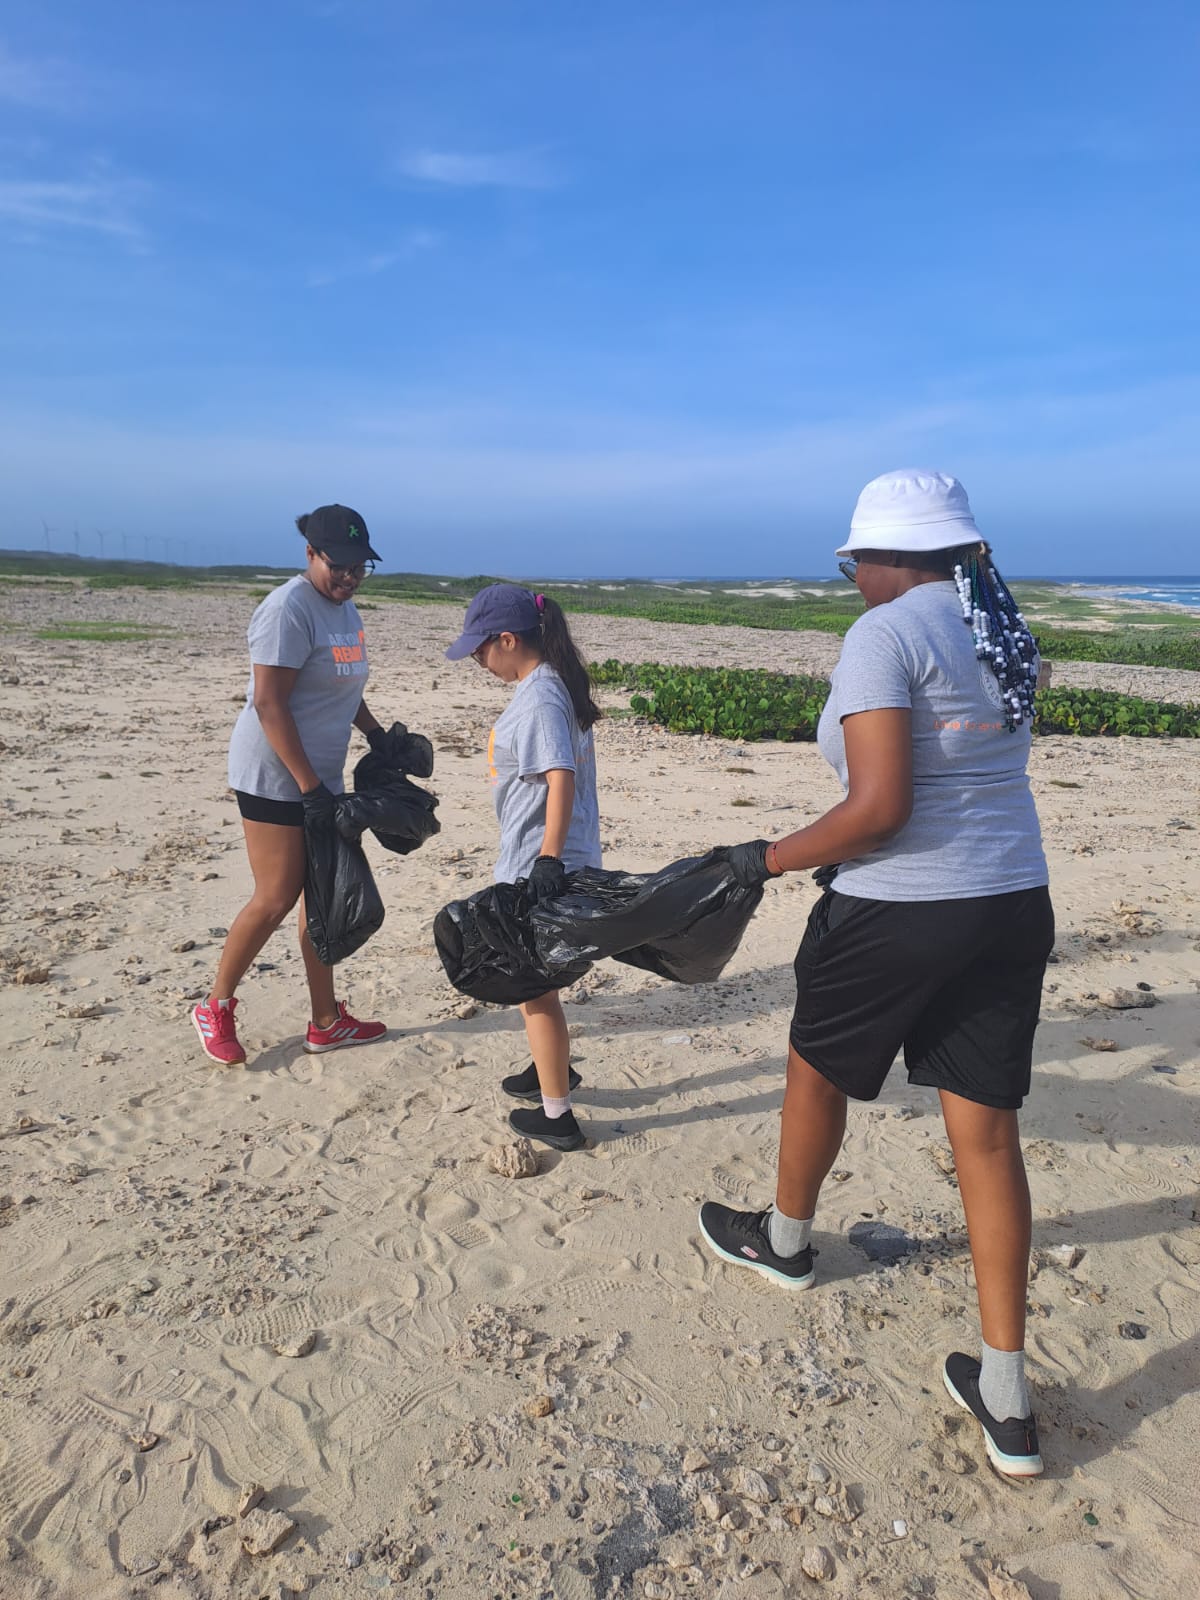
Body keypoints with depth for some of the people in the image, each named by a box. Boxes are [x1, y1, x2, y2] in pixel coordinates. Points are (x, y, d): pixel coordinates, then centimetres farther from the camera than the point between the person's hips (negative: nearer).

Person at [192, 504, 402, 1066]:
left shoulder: (345, 609, 10)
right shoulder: (290, 609, -19)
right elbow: (268, 704, -23)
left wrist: (376, 733, 15)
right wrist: (310, 788, -23)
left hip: (319, 775, 9)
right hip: (275, 775, -9)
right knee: (276, 898, -3)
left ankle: (326, 1021, 21)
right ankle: (215, 1008, 19)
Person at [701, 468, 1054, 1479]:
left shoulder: (884, 636, -16)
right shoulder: (1004, 632, 10)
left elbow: (879, 807, -24)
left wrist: (773, 859, -11)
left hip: (900, 914, -7)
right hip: (1013, 903, 7)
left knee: (817, 1071, 19)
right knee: (987, 1130, 10)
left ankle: (786, 1242, 45)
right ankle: (1007, 1403, 18)